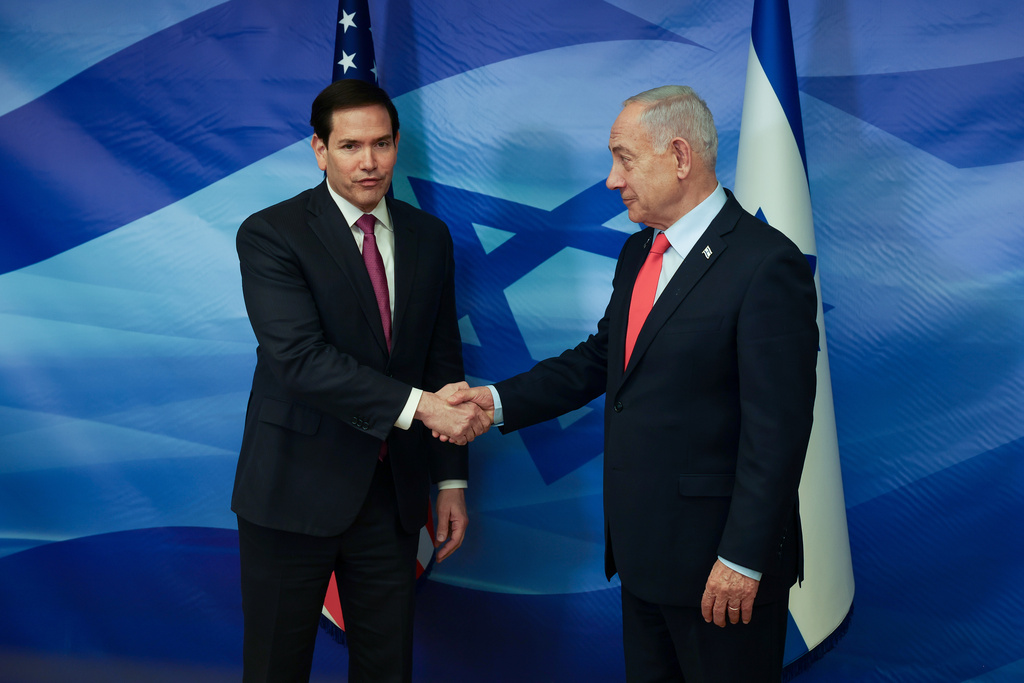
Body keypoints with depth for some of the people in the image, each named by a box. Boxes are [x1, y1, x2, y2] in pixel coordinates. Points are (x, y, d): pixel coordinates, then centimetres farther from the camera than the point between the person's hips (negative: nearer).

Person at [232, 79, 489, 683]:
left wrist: (451, 479, 7)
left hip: (394, 494, 4)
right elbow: (299, 358, -22)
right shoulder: (269, 235, -10)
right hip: (296, 490, -4)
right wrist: (418, 405, -28)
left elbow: (443, 358, 10)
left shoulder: (430, 237, 7)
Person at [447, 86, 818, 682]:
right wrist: (498, 400, 4)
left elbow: (777, 430, -20)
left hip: (721, 559, -8)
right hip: (643, 545, 8)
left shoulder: (768, 264, -18)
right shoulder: (638, 253, 10)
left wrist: (742, 560, -20)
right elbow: (600, 358, 16)